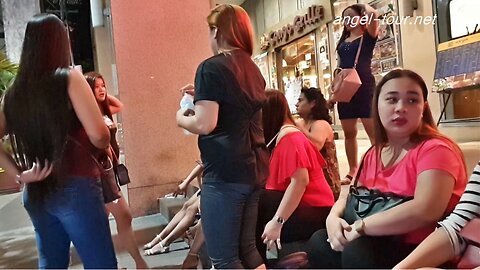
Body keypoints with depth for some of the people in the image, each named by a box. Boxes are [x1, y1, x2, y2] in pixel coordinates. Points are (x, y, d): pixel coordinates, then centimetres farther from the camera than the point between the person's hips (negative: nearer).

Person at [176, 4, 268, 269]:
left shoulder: (212, 67, -9)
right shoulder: (253, 69, 14)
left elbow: (205, 124, -18)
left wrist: (181, 118, 2)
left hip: (225, 173, -8)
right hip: (254, 169, 8)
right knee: (246, 248, 18)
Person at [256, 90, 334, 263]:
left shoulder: (289, 136, -15)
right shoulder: (277, 137, 13)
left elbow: (300, 181, -24)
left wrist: (277, 221, -26)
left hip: (312, 211, -8)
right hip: (294, 205, 8)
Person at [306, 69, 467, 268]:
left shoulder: (435, 149, -15)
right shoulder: (373, 155, 8)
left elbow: (425, 210, -30)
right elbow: (348, 195, 11)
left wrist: (359, 227, -24)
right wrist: (334, 218, -12)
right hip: (385, 244, 7)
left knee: (356, 252, -30)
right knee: (319, 242, -5)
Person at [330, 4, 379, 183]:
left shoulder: (368, 35, 4)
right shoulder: (343, 42, 19)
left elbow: (372, 14, -16)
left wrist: (363, 6, 6)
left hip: (364, 86, -5)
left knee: (373, 131, -7)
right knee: (349, 133, 8)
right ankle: (352, 171, 18)